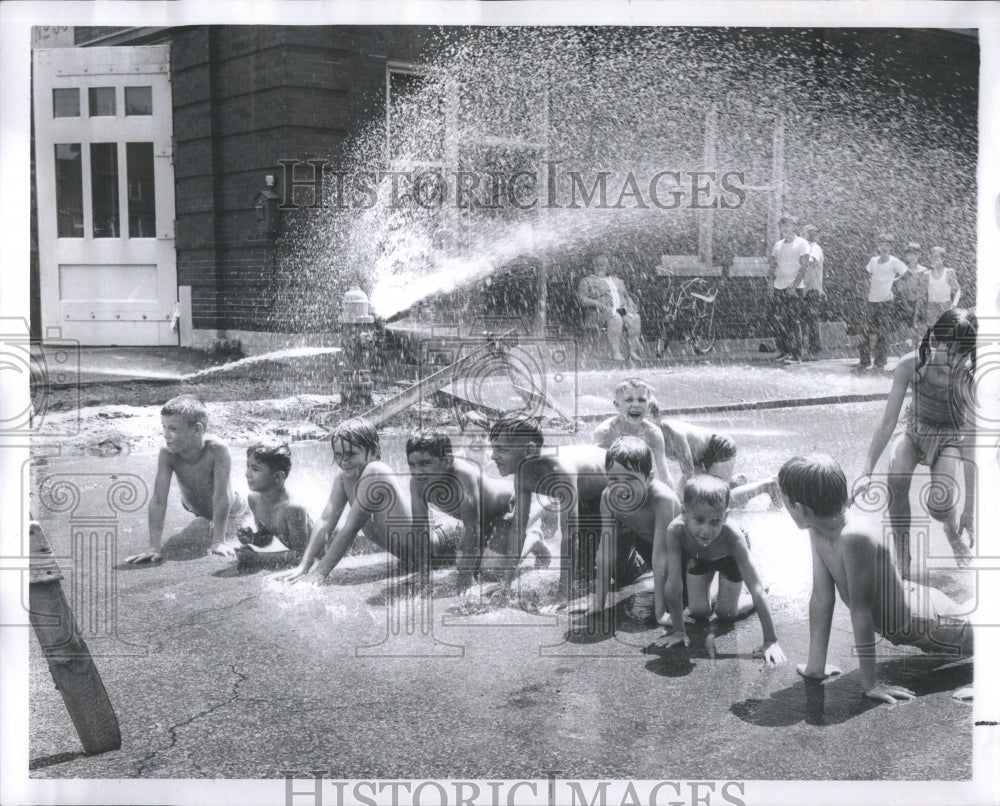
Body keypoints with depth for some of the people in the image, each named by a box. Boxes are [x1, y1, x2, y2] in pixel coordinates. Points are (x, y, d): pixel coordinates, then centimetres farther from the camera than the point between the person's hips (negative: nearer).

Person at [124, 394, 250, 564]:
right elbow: (158, 500, -31)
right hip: (195, 513, 3)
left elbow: (221, 497, -37)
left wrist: (218, 542, -38)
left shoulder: (217, 449, -39)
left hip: (230, 514, -3)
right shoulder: (167, 454, -29)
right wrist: (154, 548, -36)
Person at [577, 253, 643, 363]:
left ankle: (633, 352, -34)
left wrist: (631, 304, 6)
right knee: (616, 319, -40)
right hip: (605, 311, -4)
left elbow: (627, 295, 29)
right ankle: (615, 352, -41)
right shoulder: (587, 281, 16)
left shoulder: (617, 280, 30)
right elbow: (582, 298, 3)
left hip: (623, 309, 4)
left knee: (635, 318, -30)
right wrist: (596, 303, -14)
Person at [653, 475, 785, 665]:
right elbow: (674, 584, -36)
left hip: (729, 556, -1)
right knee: (699, 612, 7)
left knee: (726, 614, 0)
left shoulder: (732, 536, -45)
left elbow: (758, 589, -41)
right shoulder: (676, 530, -44)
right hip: (697, 556, 1)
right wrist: (678, 630, -30)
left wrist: (771, 641, -40)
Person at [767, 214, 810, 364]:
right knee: (778, 320, 3)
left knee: (794, 322, -7)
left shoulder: (801, 244, -2)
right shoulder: (778, 244, 15)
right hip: (778, 288, 6)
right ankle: (783, 351, 13)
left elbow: (803, 267, -8)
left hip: (793, 289, -6)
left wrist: (794, 285, -17)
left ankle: (796, 355, -5)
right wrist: (770, 283, 4)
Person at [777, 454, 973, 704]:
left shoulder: (854, 536, -41)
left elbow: (861, 611, -35)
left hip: (928, 622, -8)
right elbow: (822, 598, -11)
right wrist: (815, 665, -7)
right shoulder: (819, 530, -16)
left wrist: (870, 683, -28)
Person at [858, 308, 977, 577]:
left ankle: (953, 532, 18)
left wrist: (970, 511, -25)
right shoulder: (910, 365, -27)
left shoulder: (972, 380, -31)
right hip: (914, 427, 2)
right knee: (897, 479, -28)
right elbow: (887, 422, -22)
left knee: (940, 504, -24)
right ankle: (902, 567, -13)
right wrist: (867, 472, -25)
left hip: (951, 436, -1)